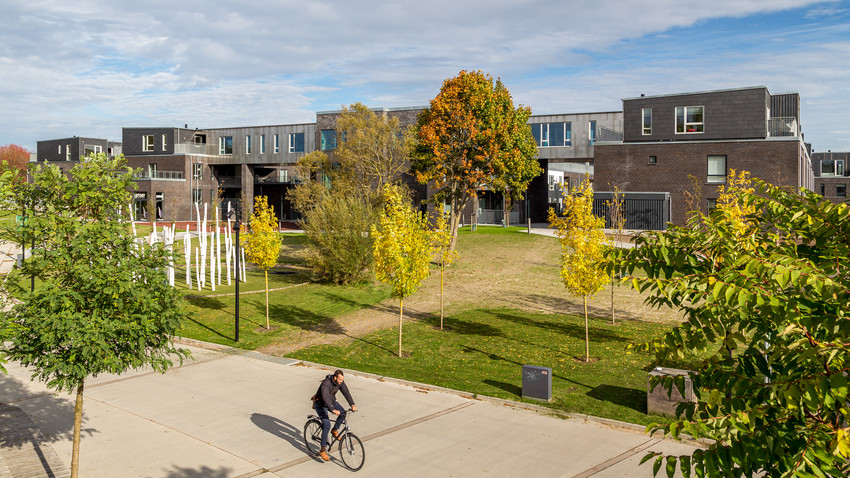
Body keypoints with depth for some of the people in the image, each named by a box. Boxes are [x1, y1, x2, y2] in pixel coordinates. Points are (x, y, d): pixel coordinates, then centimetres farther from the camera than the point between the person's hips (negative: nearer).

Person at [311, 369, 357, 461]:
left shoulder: (340, 382, -13)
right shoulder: (326, 383, -34)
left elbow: (346, 393, -20)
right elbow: (325, 398, -44)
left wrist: (352, 405, -34)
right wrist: (333, 410, -55)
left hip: (331, 401, 7)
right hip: (320, 404, -7)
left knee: (343, 413, -17)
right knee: (327, 425, -19)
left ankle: (335, 430, 11)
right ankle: (323, 450, -9)